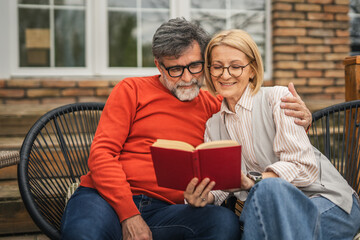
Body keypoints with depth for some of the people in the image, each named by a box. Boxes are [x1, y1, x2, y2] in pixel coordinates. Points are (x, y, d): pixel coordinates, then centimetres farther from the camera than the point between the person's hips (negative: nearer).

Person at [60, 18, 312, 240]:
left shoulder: (213, 107, 16)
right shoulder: (131, 90, 9)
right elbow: (102, 153, 1)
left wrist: (300, 120, 1)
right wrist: (129, 214, -13)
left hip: (165, 210, 3)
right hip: (107, 199, -2)